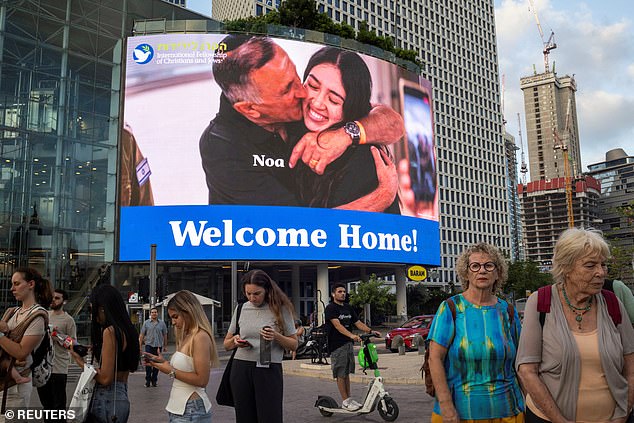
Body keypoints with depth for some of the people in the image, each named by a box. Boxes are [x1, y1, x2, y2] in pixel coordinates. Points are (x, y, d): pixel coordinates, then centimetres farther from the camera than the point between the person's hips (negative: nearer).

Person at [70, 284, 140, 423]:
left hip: (107, 400, -8)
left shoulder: (109, 331, -15)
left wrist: (81, 363, -4)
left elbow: (105, 378, -18)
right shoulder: (127, 331, 10)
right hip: (122, 397, 8)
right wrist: (94, 351, 17)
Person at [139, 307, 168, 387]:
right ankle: (148, 380, 5)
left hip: (158, 346, 1)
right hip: (149, 345, -1)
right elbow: (142, 335, 4)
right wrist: (140, 346, 0)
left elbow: (165, 335, 10)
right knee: (148, 363, -5)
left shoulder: (162, 323, 5)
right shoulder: (146, 323, 3)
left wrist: (165, 346, 10)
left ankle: (154, 380, 16)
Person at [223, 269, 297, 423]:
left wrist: (276, 336, -16)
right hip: (241, 369, 3)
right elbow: (226, 344, 15)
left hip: (269, 370, -3)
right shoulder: (241, 308, 7)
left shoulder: (280, 308, -1)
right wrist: (235, 340, -8)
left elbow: (294, 344, 3)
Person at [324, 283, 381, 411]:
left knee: (347, 373, 14)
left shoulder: (348, 308, 14)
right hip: (337, 345, -7)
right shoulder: (330, 308, -10)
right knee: (340, 374, 0)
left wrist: (370, 331, -4)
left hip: (348, 344, 7)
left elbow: (358, 323, 12)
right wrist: (351, 335, -37)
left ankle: (349, 399, 22)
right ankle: (345, 402, 6)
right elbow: (337, 325, -23)